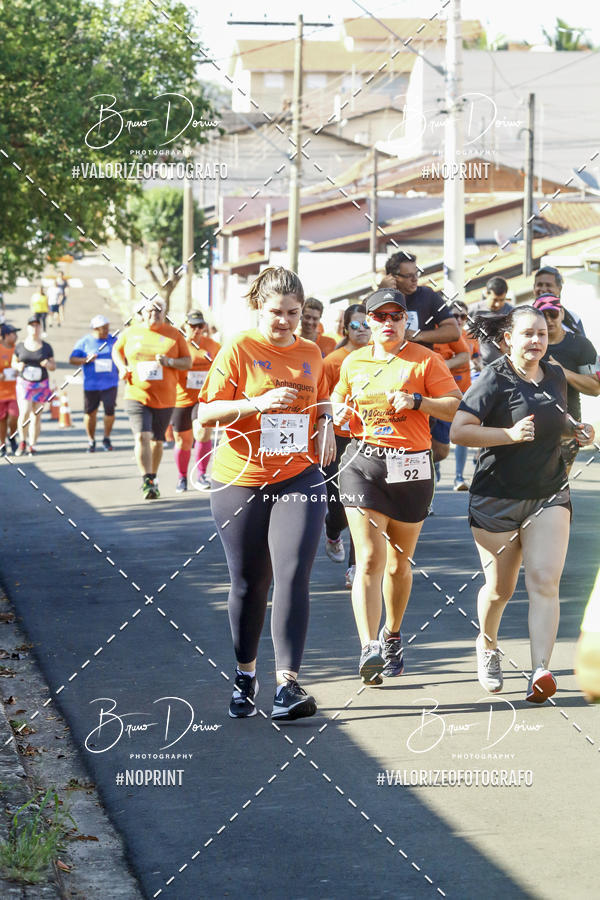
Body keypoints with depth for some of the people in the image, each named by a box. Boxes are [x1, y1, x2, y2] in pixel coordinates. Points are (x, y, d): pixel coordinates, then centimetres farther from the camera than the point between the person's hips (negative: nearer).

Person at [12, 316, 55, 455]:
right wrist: (18, 366, -11)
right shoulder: (20, 346, 2)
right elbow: (13, 362, 11)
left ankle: (32, 445, 12)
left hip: (41, 385, 1)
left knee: (36, 416, 2)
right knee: (24, 413, -14)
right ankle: (22, 442, 6)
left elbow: (53, 367, 7)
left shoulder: (46, 347, 2)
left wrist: (48, 364, -15)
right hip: (24, 384, -1)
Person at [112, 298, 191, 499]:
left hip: (164, 398, 1)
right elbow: (117, 350, 22)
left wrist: (169, 362, -15)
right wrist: (122, 367, 3)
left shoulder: (173, 335, 2)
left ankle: (152, 479, 28)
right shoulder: (130, 332, 5)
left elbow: (188, 362, 4)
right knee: (142, 437, -18)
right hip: (137, 396, -1)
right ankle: (146, 482, -19)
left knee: (157, 440, 11)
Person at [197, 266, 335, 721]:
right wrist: (257, 403, -24)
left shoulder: (310, 353, 8)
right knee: (248, 582, 8)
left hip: (299, 477, 2)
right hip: (241, 482, -2)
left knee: (293, 577, -13)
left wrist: (326, 423, 5)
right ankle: (246, 674, 29)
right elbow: (205, 414, -11)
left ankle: (288, 683, -14)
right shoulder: (239, 350, -6)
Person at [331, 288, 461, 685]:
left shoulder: (426, 360, 0)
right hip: (363, 462, 1)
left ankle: (392, 635, 35)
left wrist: (417, 401, -18)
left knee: (399, 562, 11)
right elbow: (339, 395, 28)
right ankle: (369, 649, -21)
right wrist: (340, 412, 5)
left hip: (411, 466, -1)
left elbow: (457, 406, -4)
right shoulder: (353, 362, 11)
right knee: (369, 559, -13)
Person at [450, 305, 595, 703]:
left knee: (544, 581, -14)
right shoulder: (495, 379, -10)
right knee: (501, 588, 9)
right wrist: (510, 434, -26)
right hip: (497, 500, -3)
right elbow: (458, 431, -17)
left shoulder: (556, 377, 8)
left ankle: (540, 671, -23)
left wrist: (576, 428, 5)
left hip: (549, 498, 3)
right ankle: (487, 646, 40)